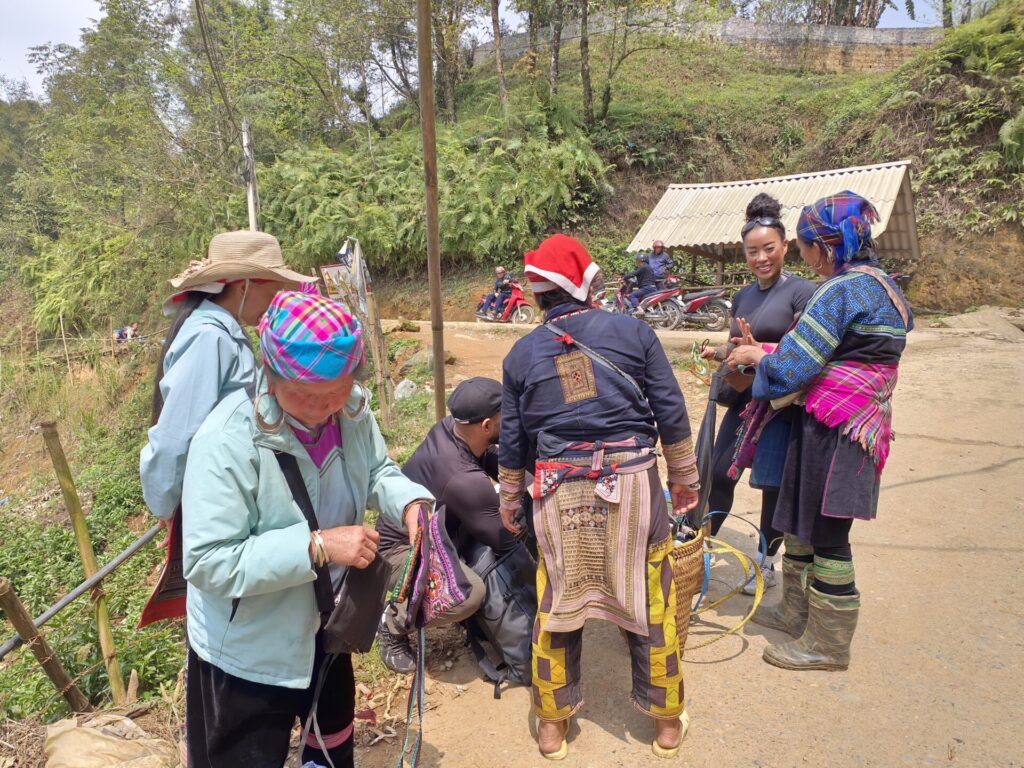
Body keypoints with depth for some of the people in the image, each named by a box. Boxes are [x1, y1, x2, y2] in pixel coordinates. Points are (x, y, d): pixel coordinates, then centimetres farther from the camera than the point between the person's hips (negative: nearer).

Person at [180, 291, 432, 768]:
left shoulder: (352, 410, -14)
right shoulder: (227, 441, -32)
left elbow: (376, 472, 2)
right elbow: (209, 563, -31)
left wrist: (409, 503, -20)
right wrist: (316, 546, -37)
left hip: (323, 625, 6)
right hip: (246, 651, -6)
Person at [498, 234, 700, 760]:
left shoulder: (522, 353, 4)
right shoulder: (633, 332, 1)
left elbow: (512, 439, 9)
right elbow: (671, 413, 2)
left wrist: (509, 500, 21)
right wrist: (684, 475, 14)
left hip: (559, 492, 1)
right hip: (632, 481, -1)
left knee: (557, 603, 13)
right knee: (650, 603, 11)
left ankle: (552, 725, 27)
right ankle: (667, 722, 27)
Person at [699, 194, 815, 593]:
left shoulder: (801, 291, -10)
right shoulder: (742, 296, 12)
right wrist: (719, 352, 0)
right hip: (744, 398, 6)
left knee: (773, 485, 5)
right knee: (718, 474, 6)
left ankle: (766, 564, 23)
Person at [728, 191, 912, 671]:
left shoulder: (840, 291, -19)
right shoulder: (881, 284, 12)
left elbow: (790, 369, -21)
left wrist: (756, 356, -1)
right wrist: (764, 352, 10)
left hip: (833, 428, -10)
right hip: (864, 420, 10)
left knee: (826, 533, 3)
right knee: (802, 519, 20)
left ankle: (827, 644, 18)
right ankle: (796, 612, 36)